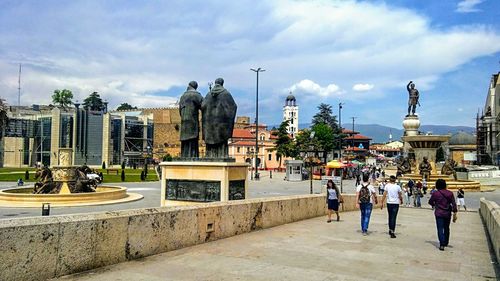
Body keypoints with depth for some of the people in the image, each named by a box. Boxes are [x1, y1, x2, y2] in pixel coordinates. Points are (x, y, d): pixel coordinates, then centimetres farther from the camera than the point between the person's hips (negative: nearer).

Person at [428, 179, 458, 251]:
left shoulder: (435, 193, -9)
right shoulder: (450, 193, -2)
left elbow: (430, 202, 4)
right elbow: (453, 204, -4)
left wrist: (434, 205, 26)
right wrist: (455, 214, -1)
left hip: (439, 214, -3)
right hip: (447, 214, 4)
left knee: (440, 229, -1)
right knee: (446, 229, 19)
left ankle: (442, 244, -10)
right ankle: (446, 243, 32)